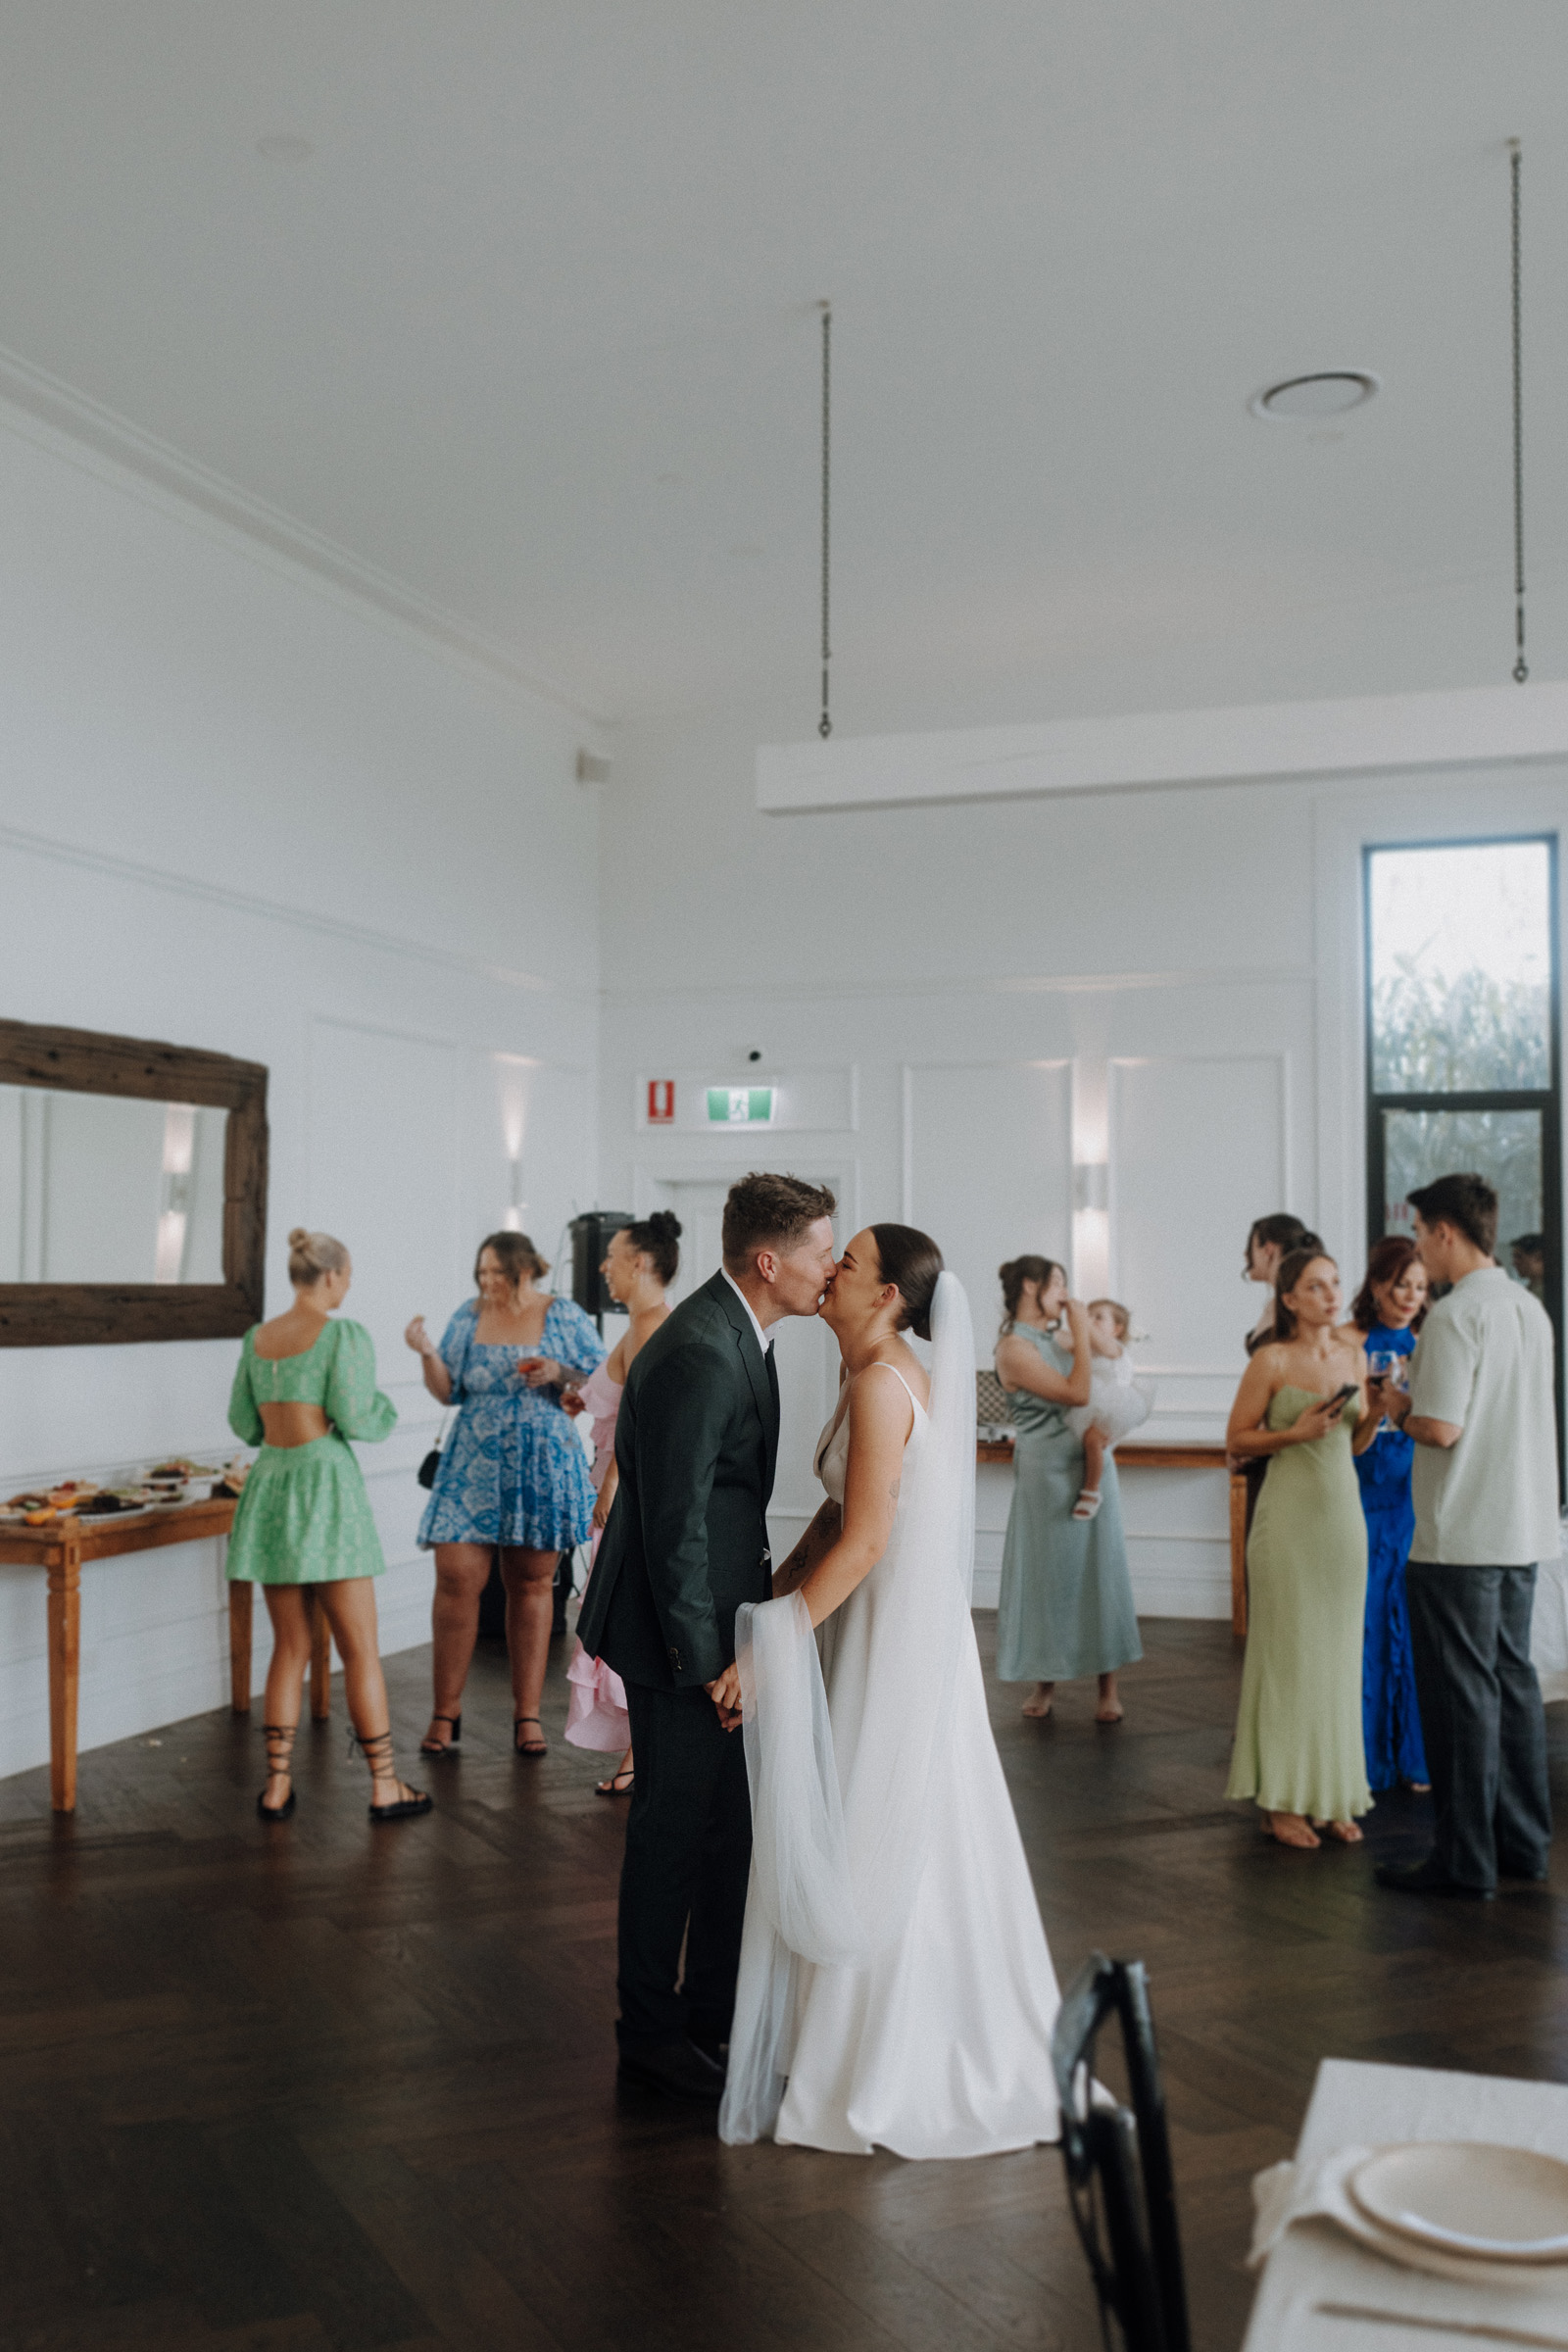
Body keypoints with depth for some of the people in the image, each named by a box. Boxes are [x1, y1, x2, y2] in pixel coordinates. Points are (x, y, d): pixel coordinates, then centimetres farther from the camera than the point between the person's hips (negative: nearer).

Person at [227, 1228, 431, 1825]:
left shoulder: (258, 1337, 10)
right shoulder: (345, 1334, -9)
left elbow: (244, 1423, 14)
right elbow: (355, 1419, -13)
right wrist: (384, 1410, 8)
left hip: (270, 1484, 6)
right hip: (326, 1485, -6)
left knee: (290, 1647, 13)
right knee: (360, 1648, 2)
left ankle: (277, 1785, 13)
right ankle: (384, 1786, 7)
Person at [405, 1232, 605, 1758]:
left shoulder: (563, 1317, -1)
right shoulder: (469, 1316, 6)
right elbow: (448, 1392, 7)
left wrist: (560, 1374, -16)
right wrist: (428, 1354, -10)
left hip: (540, 1468, -1)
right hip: (473, 1469, 1)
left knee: (532, 1583, 6)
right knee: (456, 1575, -8)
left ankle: (527, 1713, 16)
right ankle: (446, 1711, 6)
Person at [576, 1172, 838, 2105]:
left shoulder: (738, 1334, 7)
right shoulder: (697, 1355, -25)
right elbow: (674, 1524, -24)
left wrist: (760, 1592, 15)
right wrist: (707, 1661, -19)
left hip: (722, 1616, 10)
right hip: (682, 1636, -10)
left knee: (736, 1823, 17)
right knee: (674, 1828, 5)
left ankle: (715, 2008, 33)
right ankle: (653, 2030, 23)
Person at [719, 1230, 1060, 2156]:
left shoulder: (880, 1383, -20)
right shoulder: (893, 1374, 10)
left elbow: (863, 1541, -24)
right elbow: (837, 1514, 13)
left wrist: (773, 1644, -22)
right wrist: (770, 1600, 11)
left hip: (894, 1636, -9)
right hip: (889, 1627, 9)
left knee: (875, 1851, 3)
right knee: (908, 1844, 18)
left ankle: (877, 2075, 17)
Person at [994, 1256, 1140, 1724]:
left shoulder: (1053, 1340, 11)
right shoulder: (1013, 1348, -14)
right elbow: (1076, 1392, -21)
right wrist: (1080, 1331, -14)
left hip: (1092, 1467, 7)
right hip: (1049, 1474, -7)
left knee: (1100, 1570, 6)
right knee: (1051, 1574, 4)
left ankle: (1108, 1685, 11)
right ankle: (1045, 1680, 20)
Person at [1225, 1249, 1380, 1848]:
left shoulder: (1354, 1354, 9)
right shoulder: (1271, 1360, -8)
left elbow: (1357, 1441, 16)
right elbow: (1237, 1440, -4)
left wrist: (1375, 1413, -3)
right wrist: (1296, 1431, -17)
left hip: (1345, 1511, 6)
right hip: (1289, 1513, -5)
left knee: (1339, 1656, 8)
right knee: (1289, 1654, -1)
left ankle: (1330, 1795, 17)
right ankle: (1283, 1801, 8)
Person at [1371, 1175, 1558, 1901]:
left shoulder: (1456, 1314, -17)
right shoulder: (1530, 1308, 11)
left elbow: (1442, 1428, -22)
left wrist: (1397, 1408, -3)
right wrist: (1414, 1401, 16)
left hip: (1460, 1538, -8)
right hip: (1522, 1532, 8)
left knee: (1461, 1694, -1)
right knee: (1513, 1683, 16)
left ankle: (1465, 1861, 7)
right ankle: (1523, 1843, 24)